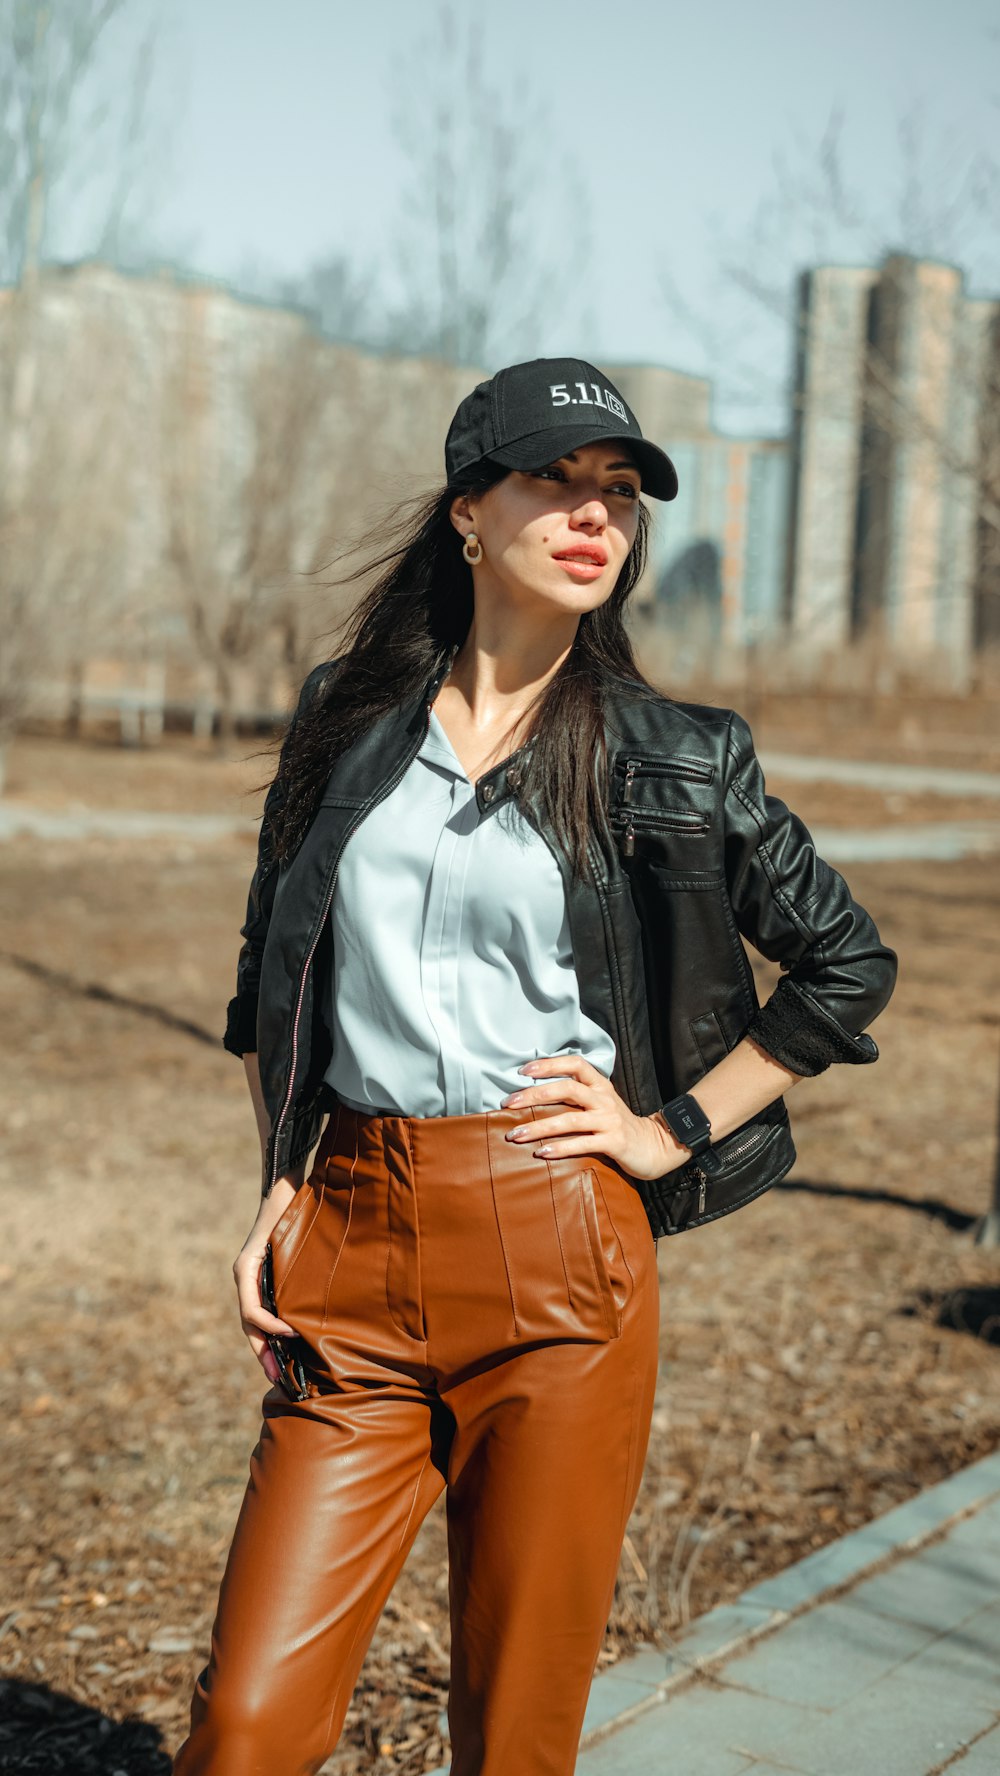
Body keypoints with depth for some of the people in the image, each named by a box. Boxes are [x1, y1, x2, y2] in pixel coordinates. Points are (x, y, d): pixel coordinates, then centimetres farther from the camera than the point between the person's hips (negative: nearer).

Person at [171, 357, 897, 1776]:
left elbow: (847, 966, 10)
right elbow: (271, 969, 19)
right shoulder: (346, 718, 8)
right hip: (351, 1248, 2)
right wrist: (281, 1188, 10)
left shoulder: (673, 761, 1)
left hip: (557, 1247, -2)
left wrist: (674, 1133, 3)